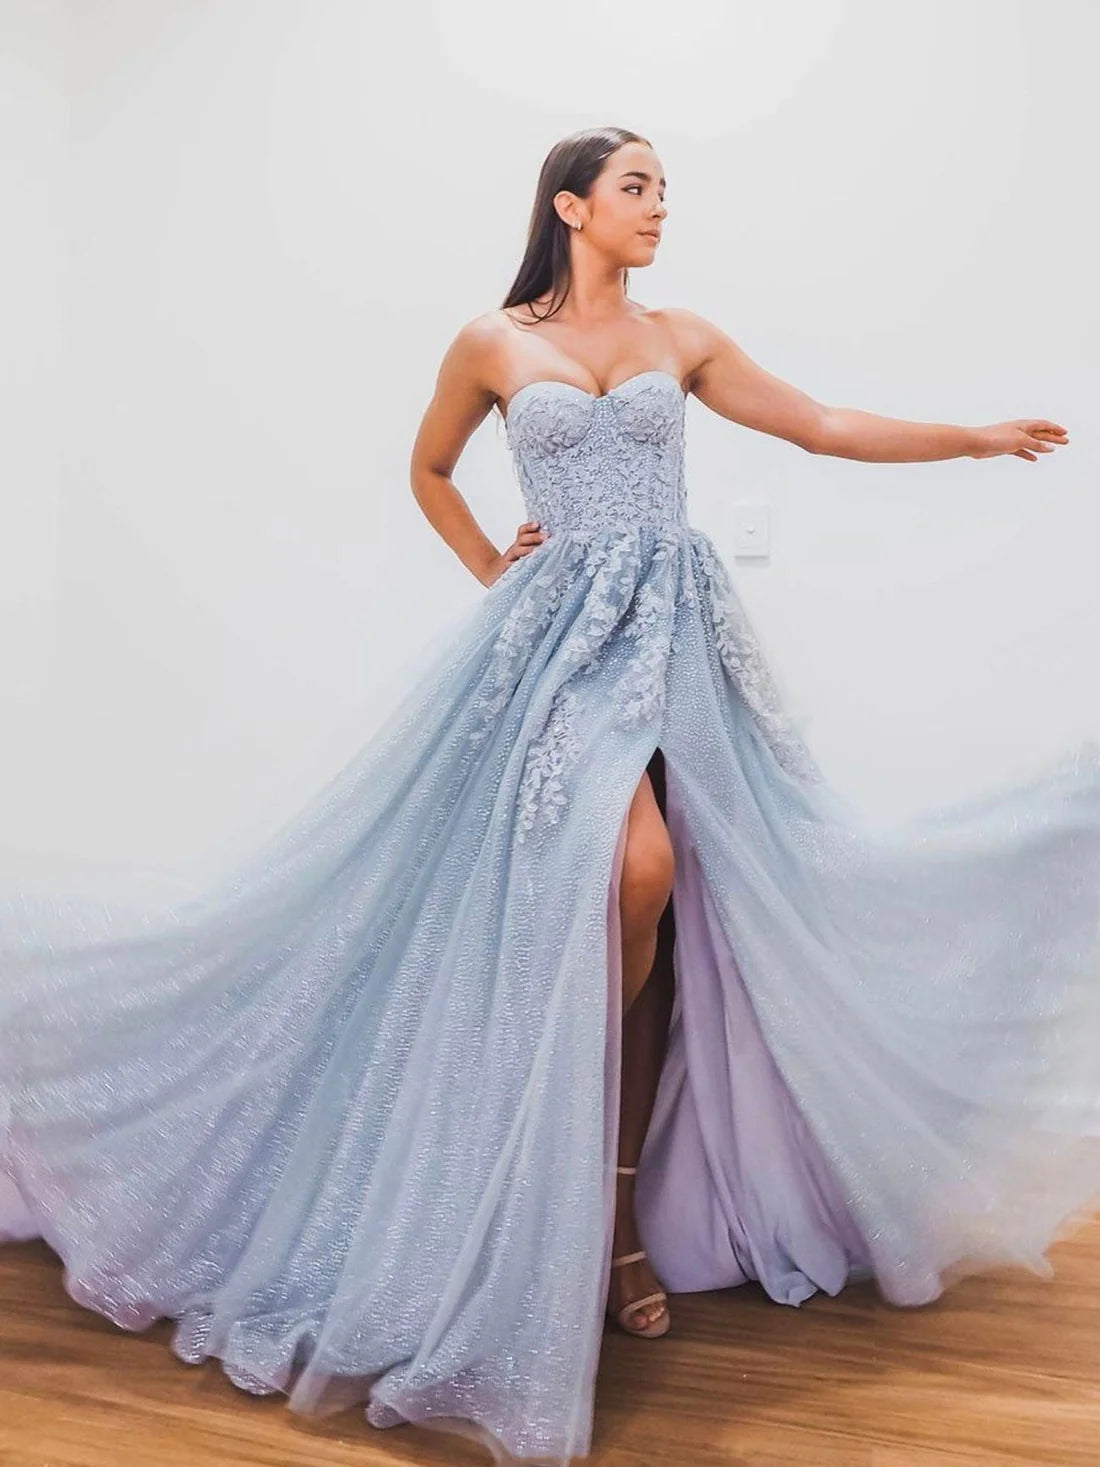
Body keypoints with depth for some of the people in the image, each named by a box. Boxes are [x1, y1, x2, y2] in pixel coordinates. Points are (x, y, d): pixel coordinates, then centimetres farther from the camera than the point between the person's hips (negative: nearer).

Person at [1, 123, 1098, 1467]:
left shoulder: (683, 341, 14)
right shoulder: (493, 344, 8)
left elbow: (821, 426, 15)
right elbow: (428, 470, 21)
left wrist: (979, 438, 11)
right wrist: (495, 577, 10)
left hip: (678, 630, 3)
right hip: (561, 633, -3)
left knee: (645, 904, -3)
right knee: (633, 872, -24)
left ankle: (624, 1208, 8)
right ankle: (607, 1214, -4)